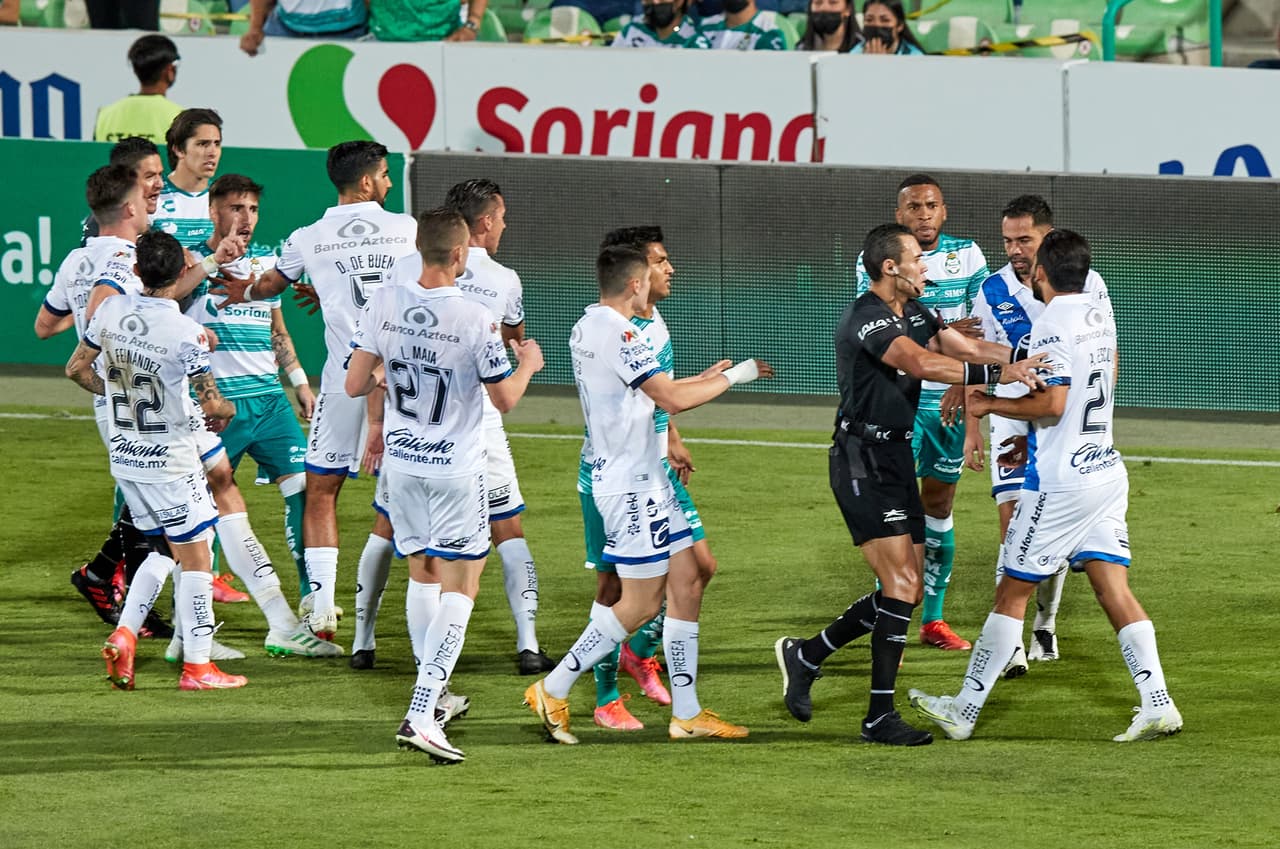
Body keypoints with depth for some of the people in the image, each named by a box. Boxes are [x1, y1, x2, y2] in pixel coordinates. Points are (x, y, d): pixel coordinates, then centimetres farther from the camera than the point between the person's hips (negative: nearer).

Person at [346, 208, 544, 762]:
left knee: (422, 576, 20)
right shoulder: (476, 321, -18)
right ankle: (422, 715, -12)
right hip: (456, 468, -5)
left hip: (400, 462, 5)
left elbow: (355, 385, -2)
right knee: (460, 589, -1)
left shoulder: (384, 305, -7)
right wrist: (528, 365, 15)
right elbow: (505, 399, -6)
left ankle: (432, 692, 28)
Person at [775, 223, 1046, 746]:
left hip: (896, 459, 10)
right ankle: (880, 717, -12)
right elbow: (921, 363, -34)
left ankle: (806, 656, 25)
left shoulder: (914, 312, 12)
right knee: (902, 584, -15)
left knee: (906, 592, 10)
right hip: (863, 462, -10)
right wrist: (998, 374, -40)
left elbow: (967, 348, 15)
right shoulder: (866, 320, -19)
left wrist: (1028, 358, 0)